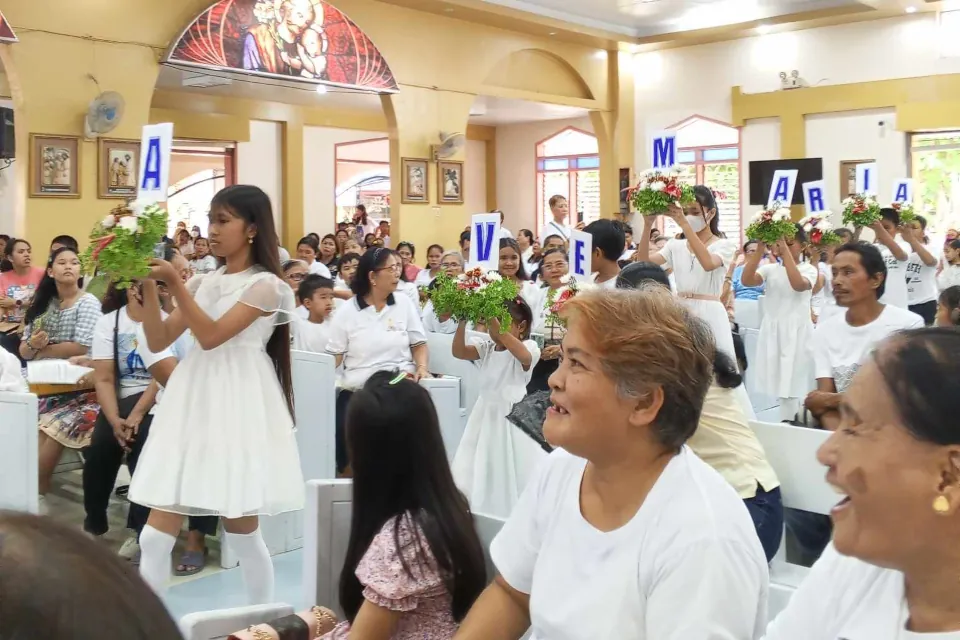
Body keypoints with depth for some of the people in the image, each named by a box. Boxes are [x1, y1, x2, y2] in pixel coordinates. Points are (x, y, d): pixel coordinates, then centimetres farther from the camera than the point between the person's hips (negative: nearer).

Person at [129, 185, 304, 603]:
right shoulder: (202, 283, 14)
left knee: (242, 534, 5)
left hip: (238, 405, -5)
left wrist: (174, 283, -17)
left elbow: (211, 336, -15)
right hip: (193, 402, 6)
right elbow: (157, 342, 9)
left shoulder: (265, 284, -5)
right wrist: (148, 286, -2)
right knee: (155, 537, -1)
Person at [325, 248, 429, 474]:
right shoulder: (347, 311, 2)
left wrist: (421, 367, -7)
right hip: (358, 389, -1)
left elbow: (419, 344, 12)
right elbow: (334, 355, 3)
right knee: (345, 432, -22)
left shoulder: (404, 303, 8)